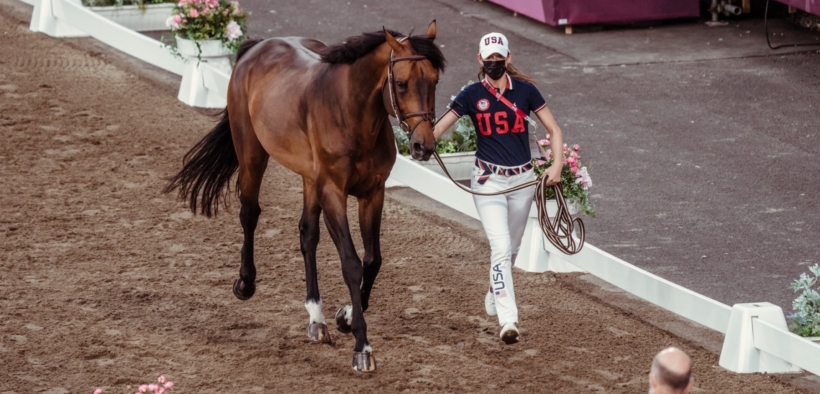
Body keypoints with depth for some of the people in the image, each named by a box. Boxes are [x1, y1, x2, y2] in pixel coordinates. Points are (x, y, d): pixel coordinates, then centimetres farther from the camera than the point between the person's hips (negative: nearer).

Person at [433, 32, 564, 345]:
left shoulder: (525, 90, -2)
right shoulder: (472, 95, -4)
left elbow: (554, 130, 3)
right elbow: (438, 128, -9)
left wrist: (557, 164, -11)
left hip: (522, 180, 3)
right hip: (488, 181, -2)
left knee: (511, 249, 17)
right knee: (501, 248, -16)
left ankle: (494, 293, 46)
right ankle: (508, 320, -21)